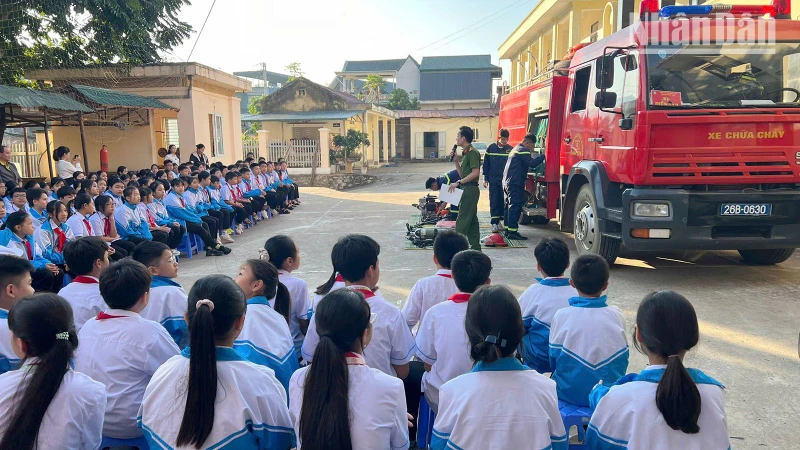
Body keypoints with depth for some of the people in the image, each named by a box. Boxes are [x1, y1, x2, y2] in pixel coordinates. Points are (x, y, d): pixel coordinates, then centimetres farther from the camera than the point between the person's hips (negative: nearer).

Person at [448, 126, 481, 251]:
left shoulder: (472, 152, -12)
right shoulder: (465, 152, 19)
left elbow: (475, 172, -22)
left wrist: (458, 183, -22)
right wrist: (456, 160, 9)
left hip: (470, 189, -10)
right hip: (467, 189, 10)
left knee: (462, 221, -9)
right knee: (472, 221, 12)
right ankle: (475, 248, 16)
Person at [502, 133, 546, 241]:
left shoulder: (516, 149, 23)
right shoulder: (523, 150, -10)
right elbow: (532, 163, -20)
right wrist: (543, 156, -13)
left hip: (507, 182, 11)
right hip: (515, 183, -11)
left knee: (511, 206, 13)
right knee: (516, 206, -11)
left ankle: (508, 230, 17)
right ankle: (512, 231, -13)